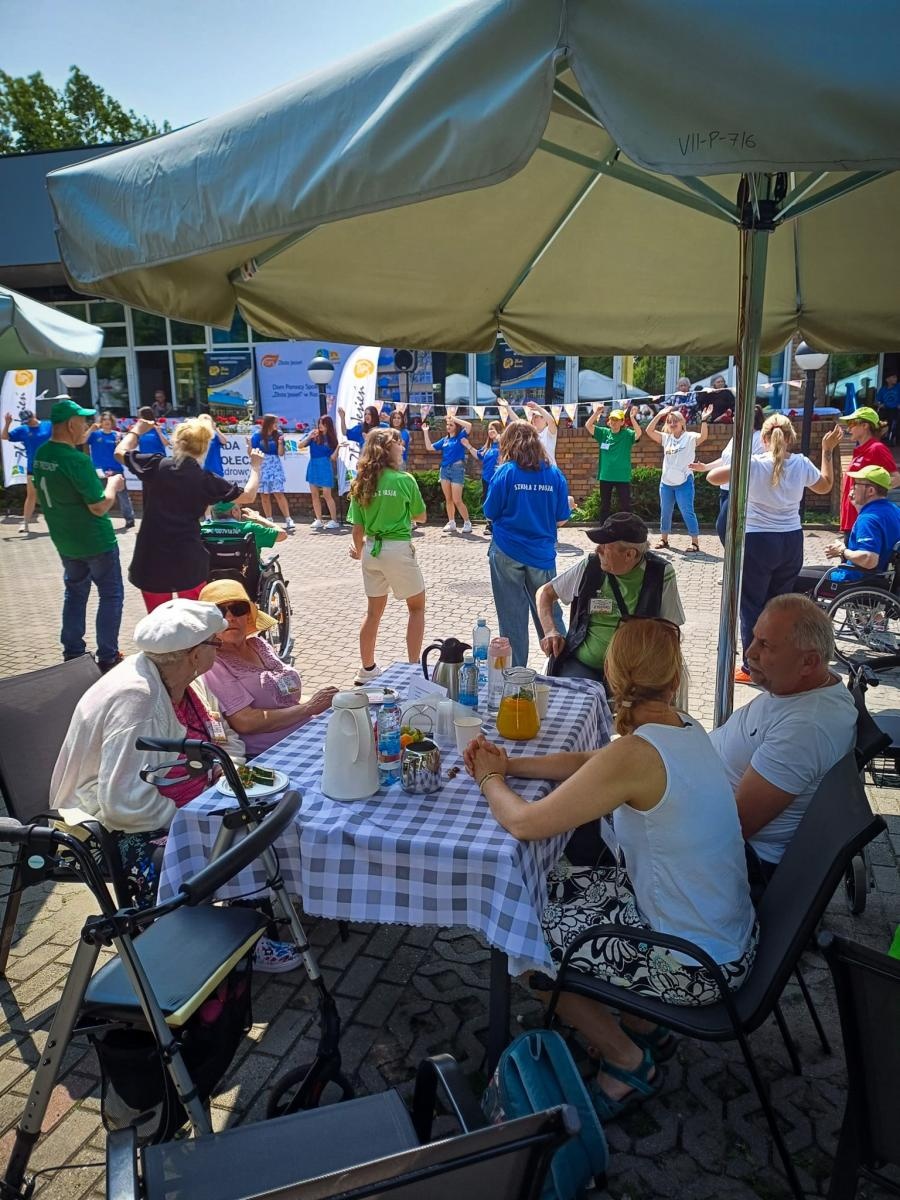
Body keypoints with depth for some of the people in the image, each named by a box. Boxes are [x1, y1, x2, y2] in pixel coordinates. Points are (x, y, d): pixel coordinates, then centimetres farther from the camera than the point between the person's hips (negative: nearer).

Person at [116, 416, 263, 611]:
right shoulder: (207, 481, -4)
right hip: (189, 561, 0)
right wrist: (255, 466, 19)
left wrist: (137, 430, 29)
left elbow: (120, 452, 12)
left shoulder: (156, 466, -5)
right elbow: (248, 496, 5)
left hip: (152, 560, 0)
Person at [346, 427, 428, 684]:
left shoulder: (361, 483, 1)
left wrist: (358, 550, 22)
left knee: (374, 610, 18)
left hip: (371, 549, 5)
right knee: (417, 607, 14)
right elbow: (420, 516, 2)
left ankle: (367, 669, 26)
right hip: (398, 549, -5)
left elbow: (357, 527, 4)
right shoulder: (405, 480, -11)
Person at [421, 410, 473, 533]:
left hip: (457, 469, -6)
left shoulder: (461, 436, -2)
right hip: (445, 469, 6)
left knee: (457, 500, -7)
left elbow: (469, 425, -20)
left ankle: (467, 523, 4)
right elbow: (429, 447, 14)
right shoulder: (444, 439, 13)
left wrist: (454, 418, -15)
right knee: (448, 499, 8)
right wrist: (425, 432, 9)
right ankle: (451, 523, 16)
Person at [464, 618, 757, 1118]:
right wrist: (510, 766, 3)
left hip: (695, 965, -8)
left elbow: (524, 823, -23)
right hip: (724, 932, 8)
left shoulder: (636, 754, -30)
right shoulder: (685, 729, -3)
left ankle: (629, 1062, 20)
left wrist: (490, 780, -3)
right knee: (546, 888, 15)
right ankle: (642, 1025, 28)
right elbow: (589, 761, 11)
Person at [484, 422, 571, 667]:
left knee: (512, 617, 6)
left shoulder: (505, 472, -7)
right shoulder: (554, 474, -1)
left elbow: (490, 514, -2)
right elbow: (561, 520, 3)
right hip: (542, 553, 2)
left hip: (507, 553, -2)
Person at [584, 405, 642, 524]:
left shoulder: (627, 434, -3)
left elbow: (638, 433, -22)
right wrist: (596, 413, -18)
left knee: (625, 505, 2)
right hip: (605, 476, 3)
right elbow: (588, 425, -5)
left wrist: (632, 418, -33)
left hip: (623, 477, -3)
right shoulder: (603, 433, 4)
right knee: (604, 505, 13)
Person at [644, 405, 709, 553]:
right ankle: (664, 539, 26)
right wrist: (659, 415, -8)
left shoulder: (690, 437, -5)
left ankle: (695, 542, 1)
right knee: (665, 512, 13)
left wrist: (704, 420, -38)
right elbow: (649, 431, -1)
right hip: (666, 482, 5)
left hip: (684, 482, -5)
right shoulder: (666, 438, 8)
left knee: (687, 512, -5)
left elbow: (703, 436, -24)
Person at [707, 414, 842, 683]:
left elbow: (712, 477, -14)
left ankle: (752, 667, 10)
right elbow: (825, 486, 17)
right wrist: (827, 451, 24)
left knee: (751, 605, 6)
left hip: (758, 542, -4)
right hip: (792, 542, 4)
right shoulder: (801, 464, -2)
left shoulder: (753, 464, -13)